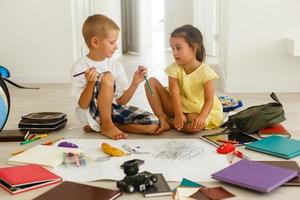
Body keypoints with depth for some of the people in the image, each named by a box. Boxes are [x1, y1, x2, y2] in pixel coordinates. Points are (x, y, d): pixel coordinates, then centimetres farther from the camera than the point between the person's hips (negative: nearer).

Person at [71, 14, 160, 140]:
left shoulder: (116, 66, 1)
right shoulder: (80, 67, -13)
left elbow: (121, 101, 4)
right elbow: (83, 105, -16)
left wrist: (135, 83, -11)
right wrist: (90, 84, -33)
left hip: (113, 109, 6)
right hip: (92, 114, -6)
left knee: (153, 124, -12)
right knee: (107, 77, -31)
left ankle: (99, 126, -4)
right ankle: (107, 126, -14)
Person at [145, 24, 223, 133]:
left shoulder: (205, 71, -19)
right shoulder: (174, 68, -9)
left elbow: (209, 101, -24)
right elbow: (175, 92, -21)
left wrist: (202, 117, -45)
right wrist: (178, 114, -37)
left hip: (200, 110, -3)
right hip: (179, 107, 4)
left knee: (194, 125, -41)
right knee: (151, 82, -11)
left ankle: (169, 121, -11)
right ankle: (163, 120, -17)